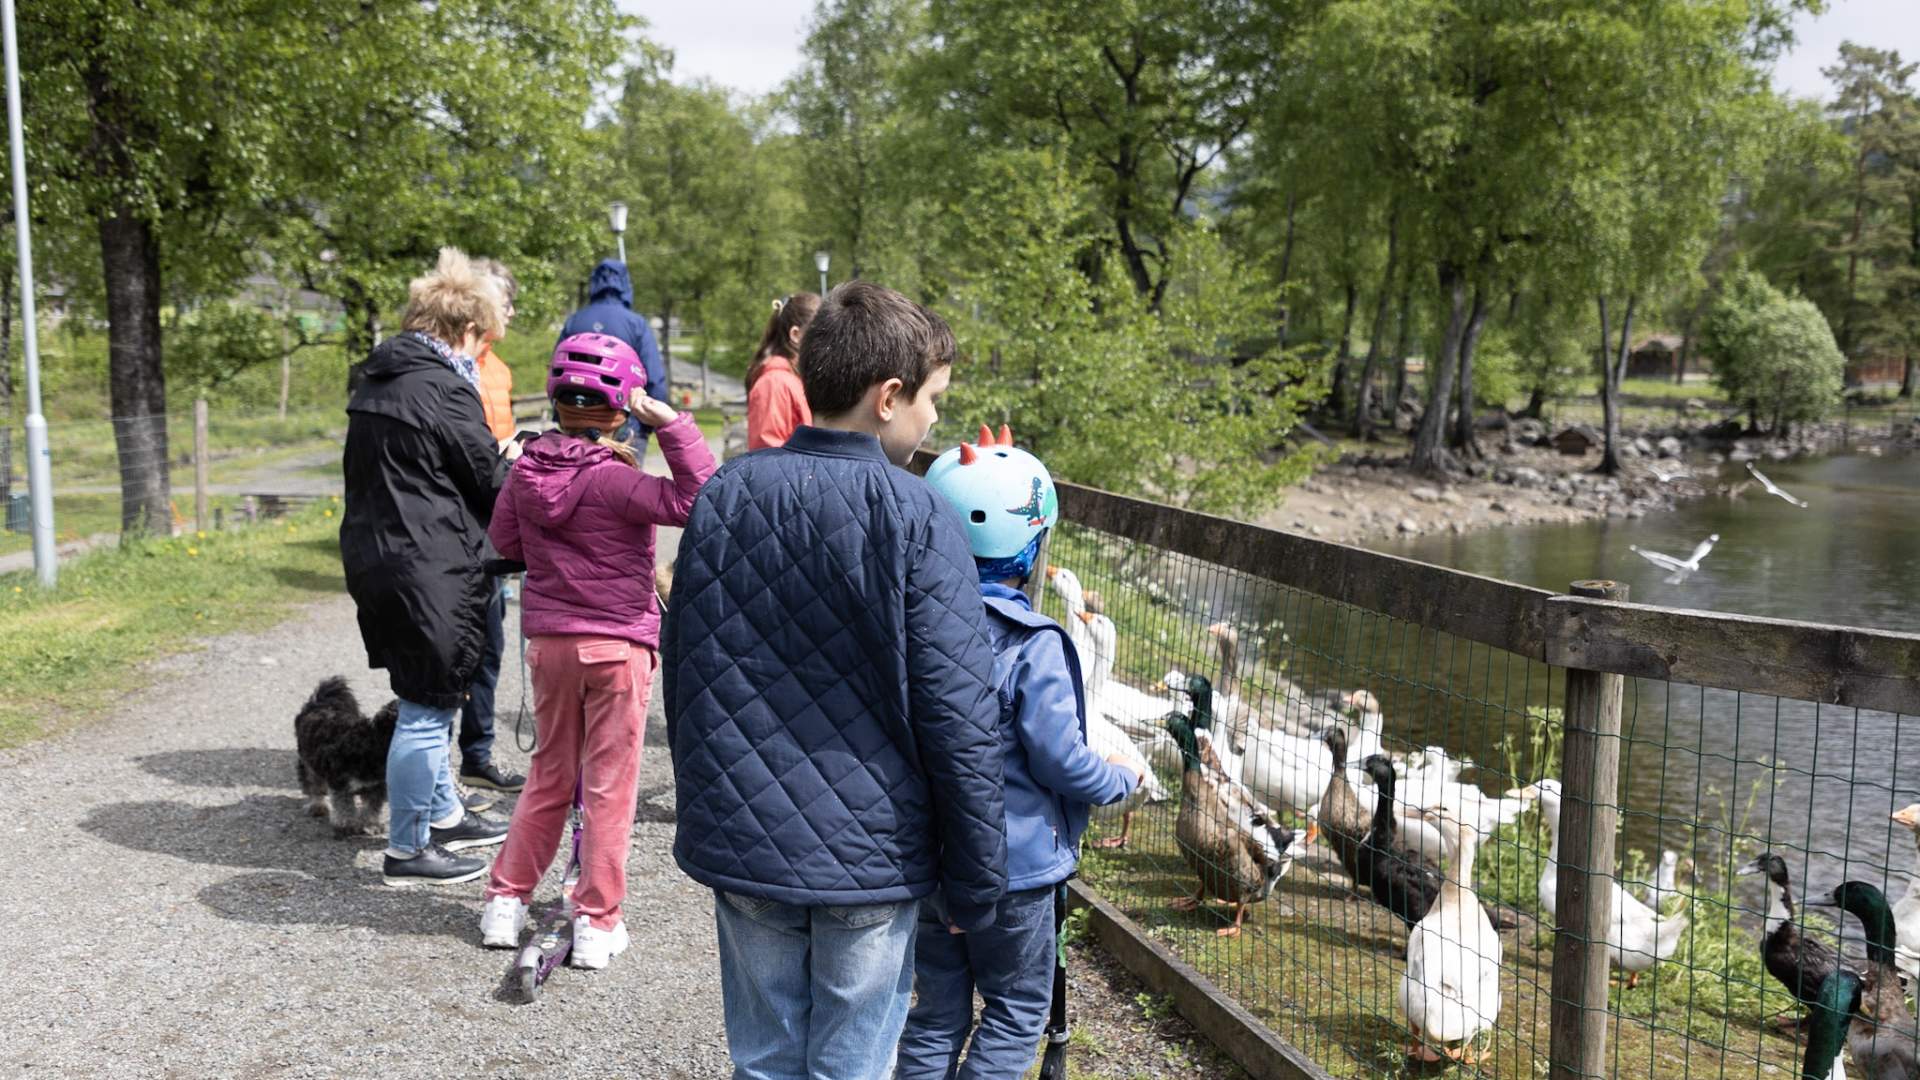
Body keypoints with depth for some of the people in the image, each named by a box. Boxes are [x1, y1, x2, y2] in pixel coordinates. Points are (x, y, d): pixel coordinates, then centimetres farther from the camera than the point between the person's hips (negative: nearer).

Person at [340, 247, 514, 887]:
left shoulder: (376, 380, 13)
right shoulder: (444, 388, -16)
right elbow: (492, 479, -11)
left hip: (373, 557, 10)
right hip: (431, 570, -10)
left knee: (428, 701, 22)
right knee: (426, 708, 0)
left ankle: (442, 815, 36)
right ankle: (407, 850, 10)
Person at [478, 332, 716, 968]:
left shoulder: (526, 470, 0)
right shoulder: (615, 481, -18)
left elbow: (504, 542, 12)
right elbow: (698, 499, -28)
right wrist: (671, 423, -27)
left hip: (549, 642, 5)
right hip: (618, 643, -5)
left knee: (550, 776, 20)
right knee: (608, 784, 5)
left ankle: (506, 901, 24)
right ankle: (596, 923, 11)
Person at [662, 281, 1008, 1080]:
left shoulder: (722, 496, 0)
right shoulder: (915, 518, -15)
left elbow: (682, 676, 8)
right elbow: (959, 721, -15)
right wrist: (976, 880, -5)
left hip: (741, 843, 4)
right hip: (869, 857, -4)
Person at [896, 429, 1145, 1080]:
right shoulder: (1033, 647, -20)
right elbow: (1060, 761, -18)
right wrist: (1125, 778, 1)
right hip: (1011, 867, -5)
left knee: (937, 1013, 18)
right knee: (1016, 1013, 14)